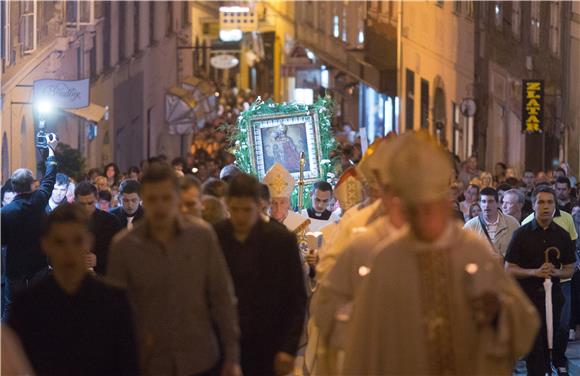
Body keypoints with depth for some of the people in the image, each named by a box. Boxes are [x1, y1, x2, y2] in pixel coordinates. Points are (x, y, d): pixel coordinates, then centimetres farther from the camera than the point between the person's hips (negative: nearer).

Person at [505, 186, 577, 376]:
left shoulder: (562, 235, 6)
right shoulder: (522, 234, -2)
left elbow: (570, 269, 12)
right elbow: (509, 269, -2)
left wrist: (557, 272, -11)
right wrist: (534, 272, -18)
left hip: (554, 295, 2)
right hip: (528, 295, -2)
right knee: (534, 346, 0)